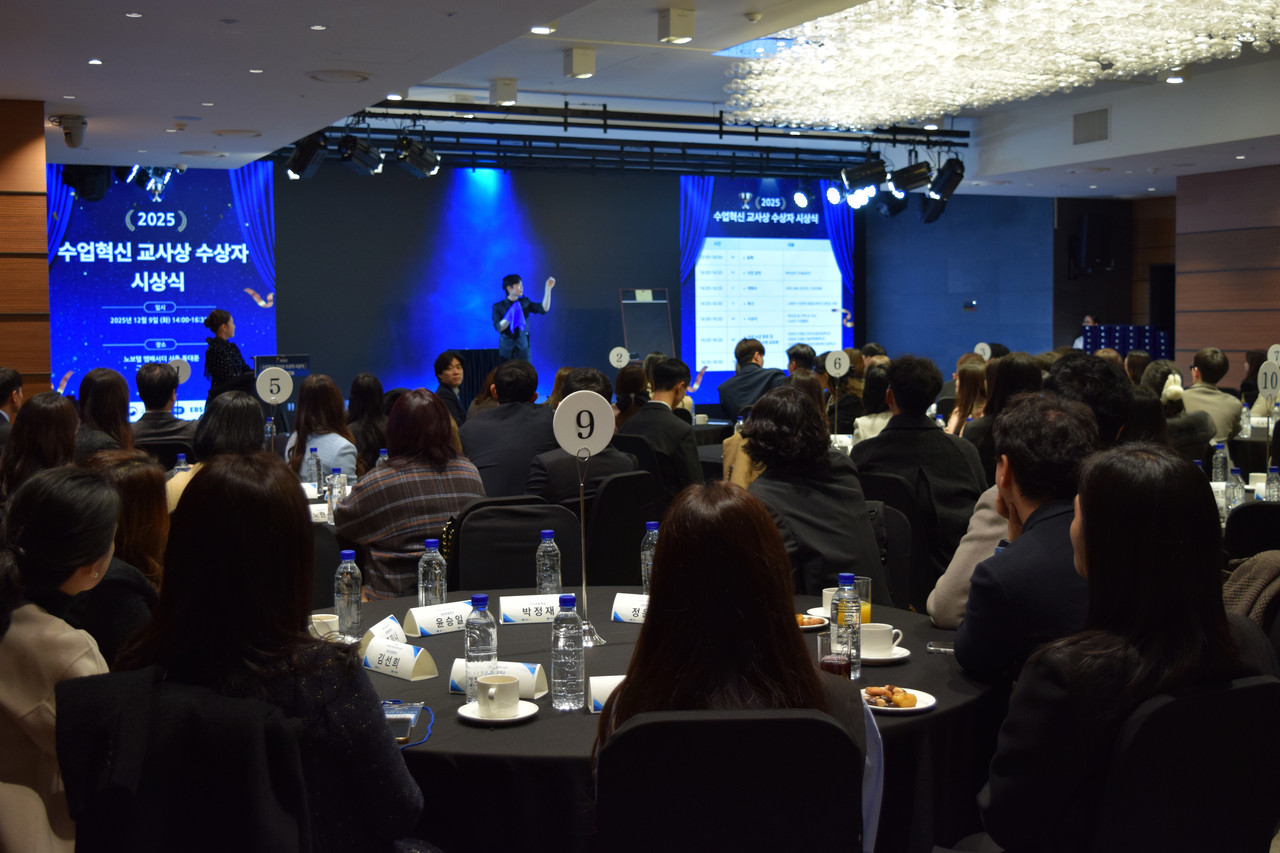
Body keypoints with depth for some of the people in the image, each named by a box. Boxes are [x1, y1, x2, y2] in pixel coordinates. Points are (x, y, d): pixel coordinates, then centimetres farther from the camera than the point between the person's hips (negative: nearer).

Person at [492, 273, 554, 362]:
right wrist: (510, 317, -25)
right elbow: (499, 328, -10)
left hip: (523, 350, 2)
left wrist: (548, 288, -10)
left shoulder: (525, 303, 8)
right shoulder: (498, 306, 1)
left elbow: (544, 309, -4)